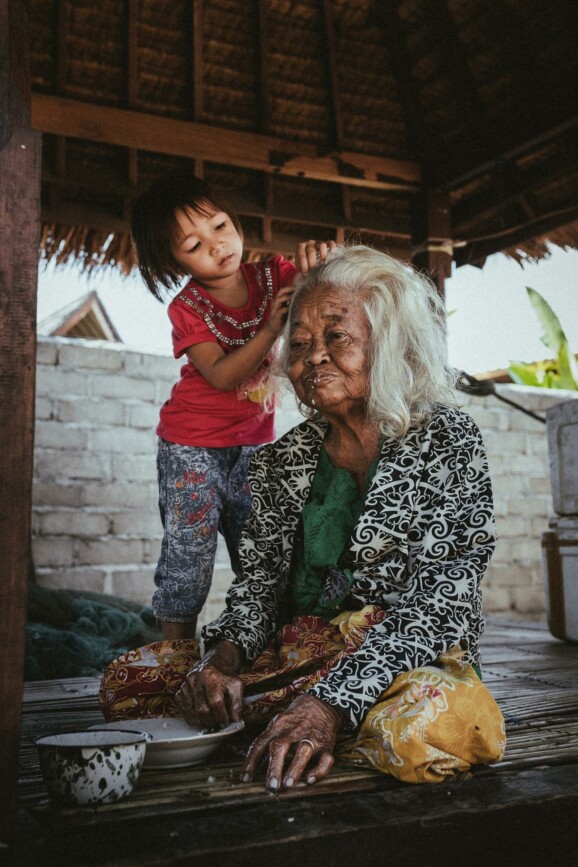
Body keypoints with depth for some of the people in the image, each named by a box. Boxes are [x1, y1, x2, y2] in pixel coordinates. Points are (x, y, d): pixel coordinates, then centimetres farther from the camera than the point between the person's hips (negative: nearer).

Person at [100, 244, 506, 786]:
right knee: (128, 680, -9)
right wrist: (224, 656, -17)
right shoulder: (283, 460, 7)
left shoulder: (446, 441, -8)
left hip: (408, 661, -2)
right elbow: (258, 579, 7)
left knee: (420, 729, -38)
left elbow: (440, 600, -17)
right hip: (296, 654, 3)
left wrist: (332, 703, -29)